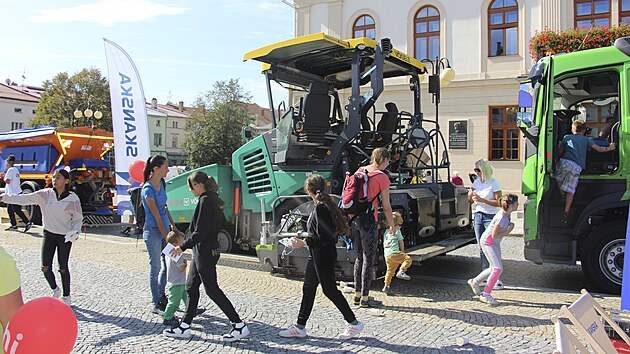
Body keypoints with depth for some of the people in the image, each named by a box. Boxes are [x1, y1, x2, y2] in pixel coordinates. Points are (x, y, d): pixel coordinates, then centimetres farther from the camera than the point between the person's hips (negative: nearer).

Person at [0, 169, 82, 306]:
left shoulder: (72, 198, -11)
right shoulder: (46, 194, -4)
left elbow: (78, 218, -2)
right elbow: (24, 199, -13)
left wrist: (76, 231, -19)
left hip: (65, 237, -3)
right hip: (49, 234, 3)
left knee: (63, 268, 5)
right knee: (45, 267, 1)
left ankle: (66, 297, 24)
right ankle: (55, 290, 29)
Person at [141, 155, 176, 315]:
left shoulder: (162, 183, 5)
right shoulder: (148, 190, -20)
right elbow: (157, 217, -19)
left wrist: (172, 224, 14)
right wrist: (167, 239, -17)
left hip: (164, 227, 8)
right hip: (153, 231, -8)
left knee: (167, 264, 15)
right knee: (155, 267, 2)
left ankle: (161, 296, 32)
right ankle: (156, 305, 13)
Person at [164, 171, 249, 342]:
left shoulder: (205, 200, -18)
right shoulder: (214, 199, 11)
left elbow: (200, 232, -22)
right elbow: (220, 224, 17)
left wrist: (183, 247, -14)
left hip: (204, 252, -10)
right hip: (207, 250, 10)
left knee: (212, 289, -3)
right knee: (191, 287, 15)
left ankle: (239, 325, 3)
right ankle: (185, 327, 24)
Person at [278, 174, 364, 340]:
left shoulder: (319, 208, -19)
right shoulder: (325, 205, 10)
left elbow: (323, 236, -23)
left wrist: (304, 243, -17)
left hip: (323, 255, -10)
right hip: (317, 255, 10)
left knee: (330, 289, -2)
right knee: (308, 289, 13)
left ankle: (354, 323, 10)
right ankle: (300, 327, 20)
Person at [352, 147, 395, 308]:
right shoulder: (382, 177, -8)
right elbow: (386, 207, -8)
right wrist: (392, 226, 4)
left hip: (354, 217, 7)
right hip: (368, 219, -7)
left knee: (359, 257, 17)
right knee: (368, 259, 2)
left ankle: (357, 294, 24)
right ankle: (365, 298, 7)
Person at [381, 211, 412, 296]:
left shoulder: (386, 232, 21)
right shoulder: (397, 231, 2)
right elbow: (401, 242, 8)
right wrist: (402, 251, 19)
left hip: (387, 255, 8)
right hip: (394, 253, -8)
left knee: (390, 270, 14)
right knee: (408, 259, -10)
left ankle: (387, 286, 13)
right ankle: (401, 272, -23)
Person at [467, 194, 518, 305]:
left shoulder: (506, 214, 0)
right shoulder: (502, 218, -28)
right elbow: (494, 236, -25)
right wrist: (508, 231, -17)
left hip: (495, 243, 10)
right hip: (487, 242, -10)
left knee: (495, 268, 12)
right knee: (497, 268, -13)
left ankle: (474, 282, 28)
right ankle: (485, 295, -6)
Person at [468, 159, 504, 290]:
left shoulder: (493, 183, -9)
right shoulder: (476, 182, 10)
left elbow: (499, 202, -14)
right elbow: (470, 200, 16)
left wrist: (482, 200, -20)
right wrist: (471, 195, -6)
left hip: (490, 217, -7)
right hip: (478, 215, 7)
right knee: (482, 248, 9)